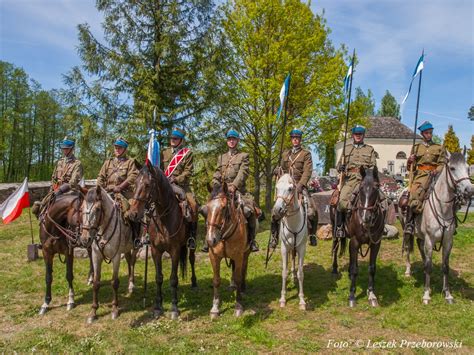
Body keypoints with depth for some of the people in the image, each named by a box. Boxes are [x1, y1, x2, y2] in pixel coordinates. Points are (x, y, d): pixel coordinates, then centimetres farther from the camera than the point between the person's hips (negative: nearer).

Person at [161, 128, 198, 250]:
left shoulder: (188, 153, 5)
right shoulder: (165, 153, 18)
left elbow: (188, 171, -4)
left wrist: (176, 179, -16)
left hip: (181, 185, -3)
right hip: (165, 185, 4)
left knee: (193, 204, -26)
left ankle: (192, 234, -15)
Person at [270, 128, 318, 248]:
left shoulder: (306, 154, 4)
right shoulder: (285, 154, 17)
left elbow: (307, 171, -7)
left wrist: (300, 185, -20)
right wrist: (279, 171, -2)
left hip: (300, 186, -3)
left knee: (311, 211, -19)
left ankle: (312, 235, 2)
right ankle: (274, 237, 10)